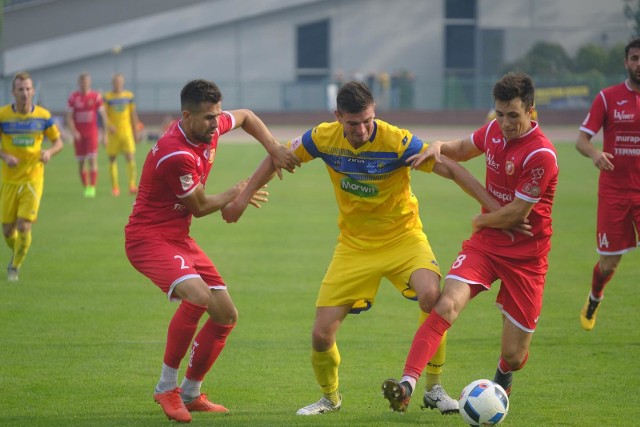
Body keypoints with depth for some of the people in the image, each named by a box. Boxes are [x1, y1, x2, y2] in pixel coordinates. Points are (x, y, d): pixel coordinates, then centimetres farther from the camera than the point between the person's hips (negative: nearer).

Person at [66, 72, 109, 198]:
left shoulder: (96, 97, -1)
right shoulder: (73, 97, 0)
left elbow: (103, 115, 4)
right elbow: (69, 117, 0)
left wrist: (105, 133, 1)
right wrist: (73, 132, -15)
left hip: (92, 133, -1)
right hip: (78, 134, 1)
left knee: (92, 159, -12)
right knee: (81, 162, 4)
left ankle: (92, 187, -12)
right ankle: (86, 187, 14)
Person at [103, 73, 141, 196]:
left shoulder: (129, 96, 7)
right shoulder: (107, 97, 1)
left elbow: (133, 114, 12)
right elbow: (104, 114, -5)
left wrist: (136, 131, 12)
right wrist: (109, 125, -24)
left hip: (127, 132, 0)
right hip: (113, 133, 0)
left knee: (130, 157, -13)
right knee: (112, 159, 4)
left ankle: (132, 185, -14)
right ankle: (115, 187, 13)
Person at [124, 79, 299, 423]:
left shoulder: (210, 127, -3)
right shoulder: (175, 155, -27)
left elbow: (245, 117, 21)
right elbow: (200, 207, -13)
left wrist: (274, 149, 5)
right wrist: (236, 193, 4)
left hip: (180, 238, 9)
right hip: (149, 237, -9)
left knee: (226, 315, 5)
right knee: (198, 295, -33)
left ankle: (191, 393, 19)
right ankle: (166, 387, -19)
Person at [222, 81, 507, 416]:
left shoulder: (397, 141, -21)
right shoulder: (324, 137, -11)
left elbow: (450, 169, -21)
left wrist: (496, 209, -27)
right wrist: (244, 197, 5)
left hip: (403, 237, -3)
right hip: (354, 246, 3)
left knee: (431, 294, -33)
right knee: (321, 335, -4)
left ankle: (434, 389, -16)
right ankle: (330, 397, 28)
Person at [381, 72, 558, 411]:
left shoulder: (541, 156, -22)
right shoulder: (493, 132, 0)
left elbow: (515, 214, -19)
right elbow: (462, 149, 22)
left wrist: (480, 221, -1)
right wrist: (439, 147, 1)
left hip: (525, 255, -4)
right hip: (485, 243, 5)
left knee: (513, 354, 2)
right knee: (447, 304, -24)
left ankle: (502, 378, 41)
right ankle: (407, 384, -33)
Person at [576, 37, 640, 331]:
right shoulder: (608, 97, -2)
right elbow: (581, 139, -5)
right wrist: (594, 153, -27)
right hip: (614, 192, -1)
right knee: (609, 264, 7)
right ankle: (593, 300, 38)